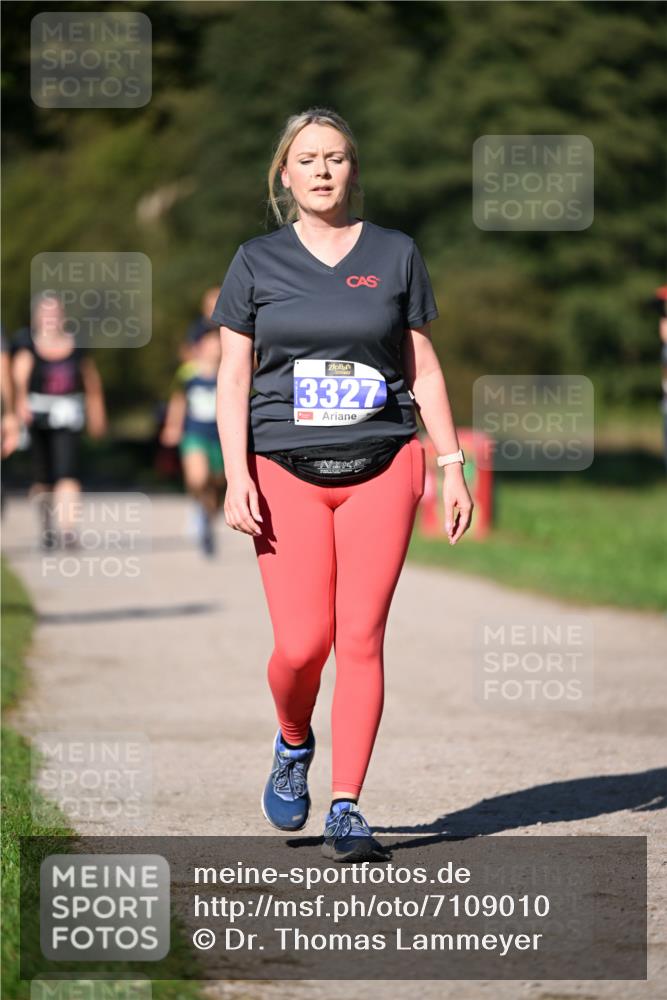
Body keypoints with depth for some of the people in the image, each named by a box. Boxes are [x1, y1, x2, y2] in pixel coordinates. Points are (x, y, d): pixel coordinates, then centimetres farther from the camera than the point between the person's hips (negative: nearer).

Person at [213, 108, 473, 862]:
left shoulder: (395, 255, 8)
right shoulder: (256, 262, 7)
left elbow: (423, 368, 12)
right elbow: (232, 378, 5)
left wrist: (453, 466, 6)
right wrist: (236, 478, -5)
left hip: (382, 467, 0)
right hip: (286, 471, 0)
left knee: (361, 638, -6)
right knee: (302, 644, -8)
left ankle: (346, 809, 0)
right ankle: (293, 746, 25)